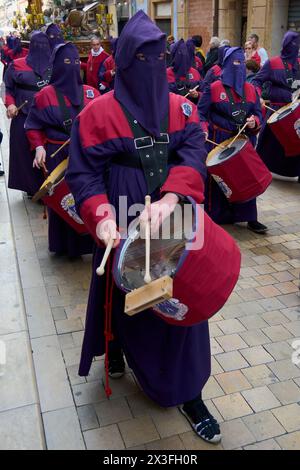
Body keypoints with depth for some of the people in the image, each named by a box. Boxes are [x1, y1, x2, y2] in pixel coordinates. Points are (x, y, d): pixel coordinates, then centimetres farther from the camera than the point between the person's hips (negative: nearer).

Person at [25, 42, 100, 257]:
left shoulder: (91, 93, 5)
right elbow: (34, 126, 2)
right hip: (57, 155, -2)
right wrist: (39, 147, -13)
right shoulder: (46, 94, -2)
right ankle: (63, 244, 20)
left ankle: (86, 241, 18)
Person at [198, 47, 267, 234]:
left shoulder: (251, 89, 8)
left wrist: (254, 122, -14)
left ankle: (249, 218, 14)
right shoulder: (214, 88, -3)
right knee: (218, 178, 3)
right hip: (219, 141, -3)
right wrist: (204, 129, -21)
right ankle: (215, 217, 15)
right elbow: (200, 112, -3)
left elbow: (258, 113, 9)